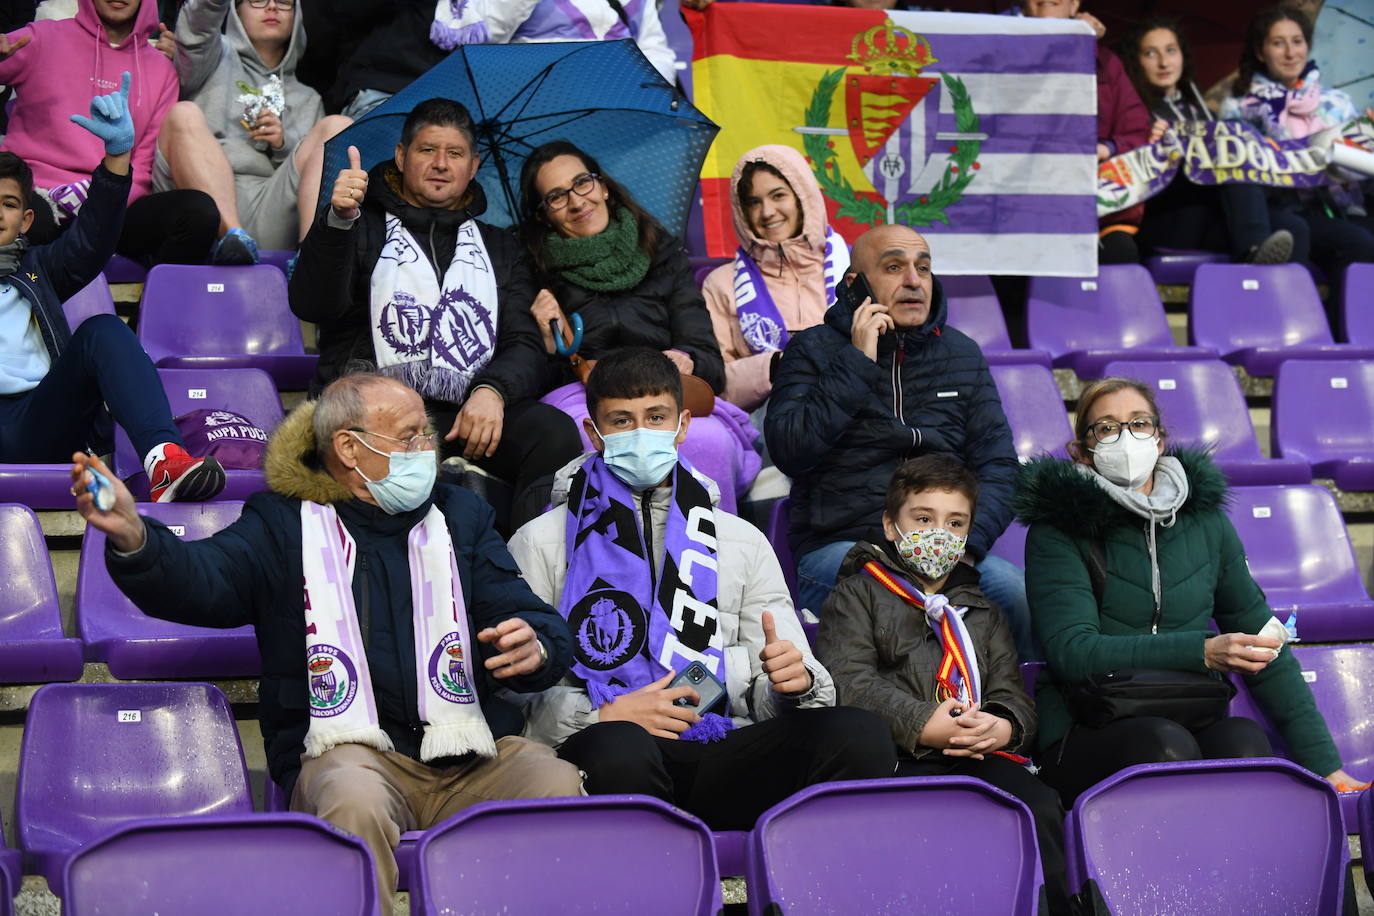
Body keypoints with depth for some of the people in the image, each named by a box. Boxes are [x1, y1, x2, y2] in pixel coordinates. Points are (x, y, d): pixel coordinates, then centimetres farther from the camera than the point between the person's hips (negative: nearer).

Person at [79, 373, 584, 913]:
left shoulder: (460, 516, 23)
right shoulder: (284, 524, 14)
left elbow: (542, 622, 18)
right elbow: (200, 581, -6)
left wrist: (536, 647, -9)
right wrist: (133, 539, -29)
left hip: (471, 756, 3)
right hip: (353, 750, -2)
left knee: (558, 787, -28)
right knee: (355, 800, -38)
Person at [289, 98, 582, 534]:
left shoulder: (500, 248, 27)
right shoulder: (363, 230, 18)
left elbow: (525, 344, 15)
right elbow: (312, 305, -1)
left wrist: (492, 391, -10)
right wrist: (339, 220, -19)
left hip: (471, 416, 3)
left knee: (554, 431, -29)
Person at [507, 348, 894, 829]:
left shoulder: (742, 542, 23)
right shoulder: (541, 545, 13)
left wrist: (796, 680, -7)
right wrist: (606, 715, -12)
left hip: (721, 750, 3)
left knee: (860, 735, -26)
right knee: (618, 747, -41)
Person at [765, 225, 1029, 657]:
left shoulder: (961, 353, 16)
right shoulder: (814, 349, 5)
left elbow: (998, 466, 11)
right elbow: (789, 451, -10)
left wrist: (967, 543, -8)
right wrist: (858, 363, -10)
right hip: (838, 547, -3)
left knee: (1026, 595, -26)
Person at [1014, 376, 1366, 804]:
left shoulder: (1205, 521, 15)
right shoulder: (1058, 531, 1)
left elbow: (1264, 648, 17)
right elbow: (1072, 652, -12)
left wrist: (1324, 764, 10)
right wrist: (1202, 652, -21)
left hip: (1193, 724, 3)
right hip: (1086, 735, -3)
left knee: (1243, 740, -30)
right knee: (1164, 744, -35)